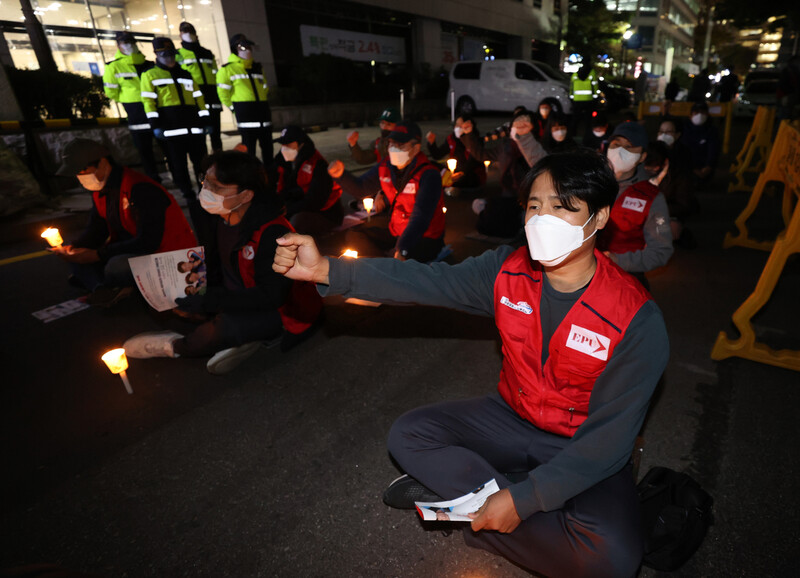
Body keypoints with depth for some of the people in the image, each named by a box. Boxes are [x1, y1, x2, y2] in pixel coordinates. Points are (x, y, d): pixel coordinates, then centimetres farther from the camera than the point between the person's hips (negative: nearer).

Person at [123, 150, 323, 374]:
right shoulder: (222, 217, -1)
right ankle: (240, 338, -7)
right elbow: (214, 266, 13)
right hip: (239, 299, 9)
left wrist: (205, 301, -27)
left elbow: (271, 296, -28)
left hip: (281, 312, -8)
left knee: (222, 326, -33)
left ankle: (177, 346, 2)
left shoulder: (273, 232, -28)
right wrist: (196, 292, -6)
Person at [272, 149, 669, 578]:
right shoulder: (508, 270, -12)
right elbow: (425, 280, -21)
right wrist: (325, 270, -32)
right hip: (512, 418, 3)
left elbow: (610, 435, -22)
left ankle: (453, 485, -13)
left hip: (585, 449, -2)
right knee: (408, 435, -8)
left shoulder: (637, 321, -24)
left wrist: (522, 499, -27)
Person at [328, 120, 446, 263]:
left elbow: (420, 217, -33)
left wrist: (402, 251, -45)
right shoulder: (385, 166, -1)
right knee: (353, 236, -1)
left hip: (424, 237, -7)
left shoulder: (429, 175, -23)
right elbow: (360, 189, 8)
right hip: (394, 229, 7)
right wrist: (341, 175, -14)